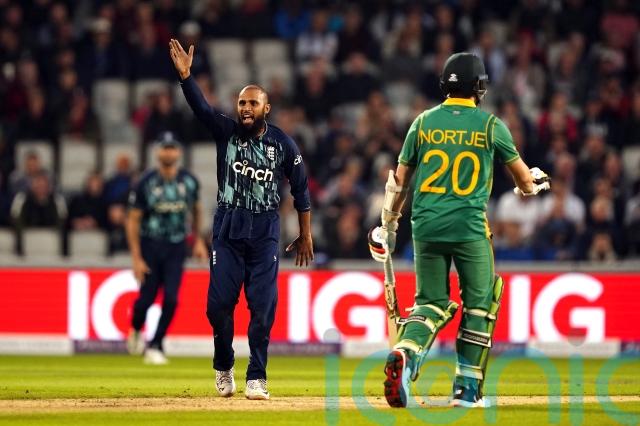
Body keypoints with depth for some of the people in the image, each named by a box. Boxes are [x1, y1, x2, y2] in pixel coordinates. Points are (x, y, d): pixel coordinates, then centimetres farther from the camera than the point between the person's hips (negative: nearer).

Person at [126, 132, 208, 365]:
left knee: (170, 299, -9)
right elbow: (133, 220, -8)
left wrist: (198, 240, 15)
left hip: (176, 248, 2)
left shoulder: (189, 181, -2)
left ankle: (155, 347, 4)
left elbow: (196, 209, 17)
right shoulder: (146, 183, -11)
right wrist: (136, 258, -12)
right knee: (147, 298, -1)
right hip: (150, 246, -2)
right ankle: (135, 331, 31)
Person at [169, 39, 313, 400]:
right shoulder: (226, 132, 2)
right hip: (228, 228, 1)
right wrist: (185, 74, -30)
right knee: (219, 303, -1)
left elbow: (300, 188, 7)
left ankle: (256, 378, 2)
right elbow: (201, 107, -14)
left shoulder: (283, 144, 0)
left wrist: (306, 235, 9)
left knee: (263, 306, -5)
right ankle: (224, 368, 20)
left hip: (265, 231, -1)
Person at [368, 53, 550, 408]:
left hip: (425, 225, 3)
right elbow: (523, 176, 13)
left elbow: (399, 180, 11)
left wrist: (388, 224, 24)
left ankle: (404, 355, -20)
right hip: (469, 227, -3)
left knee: (432, 302, 11)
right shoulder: (490, 125, 1)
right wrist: (531, 185, 38)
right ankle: (467, 388, 11)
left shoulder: (424, 122, 6)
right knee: (479, 302, 13)